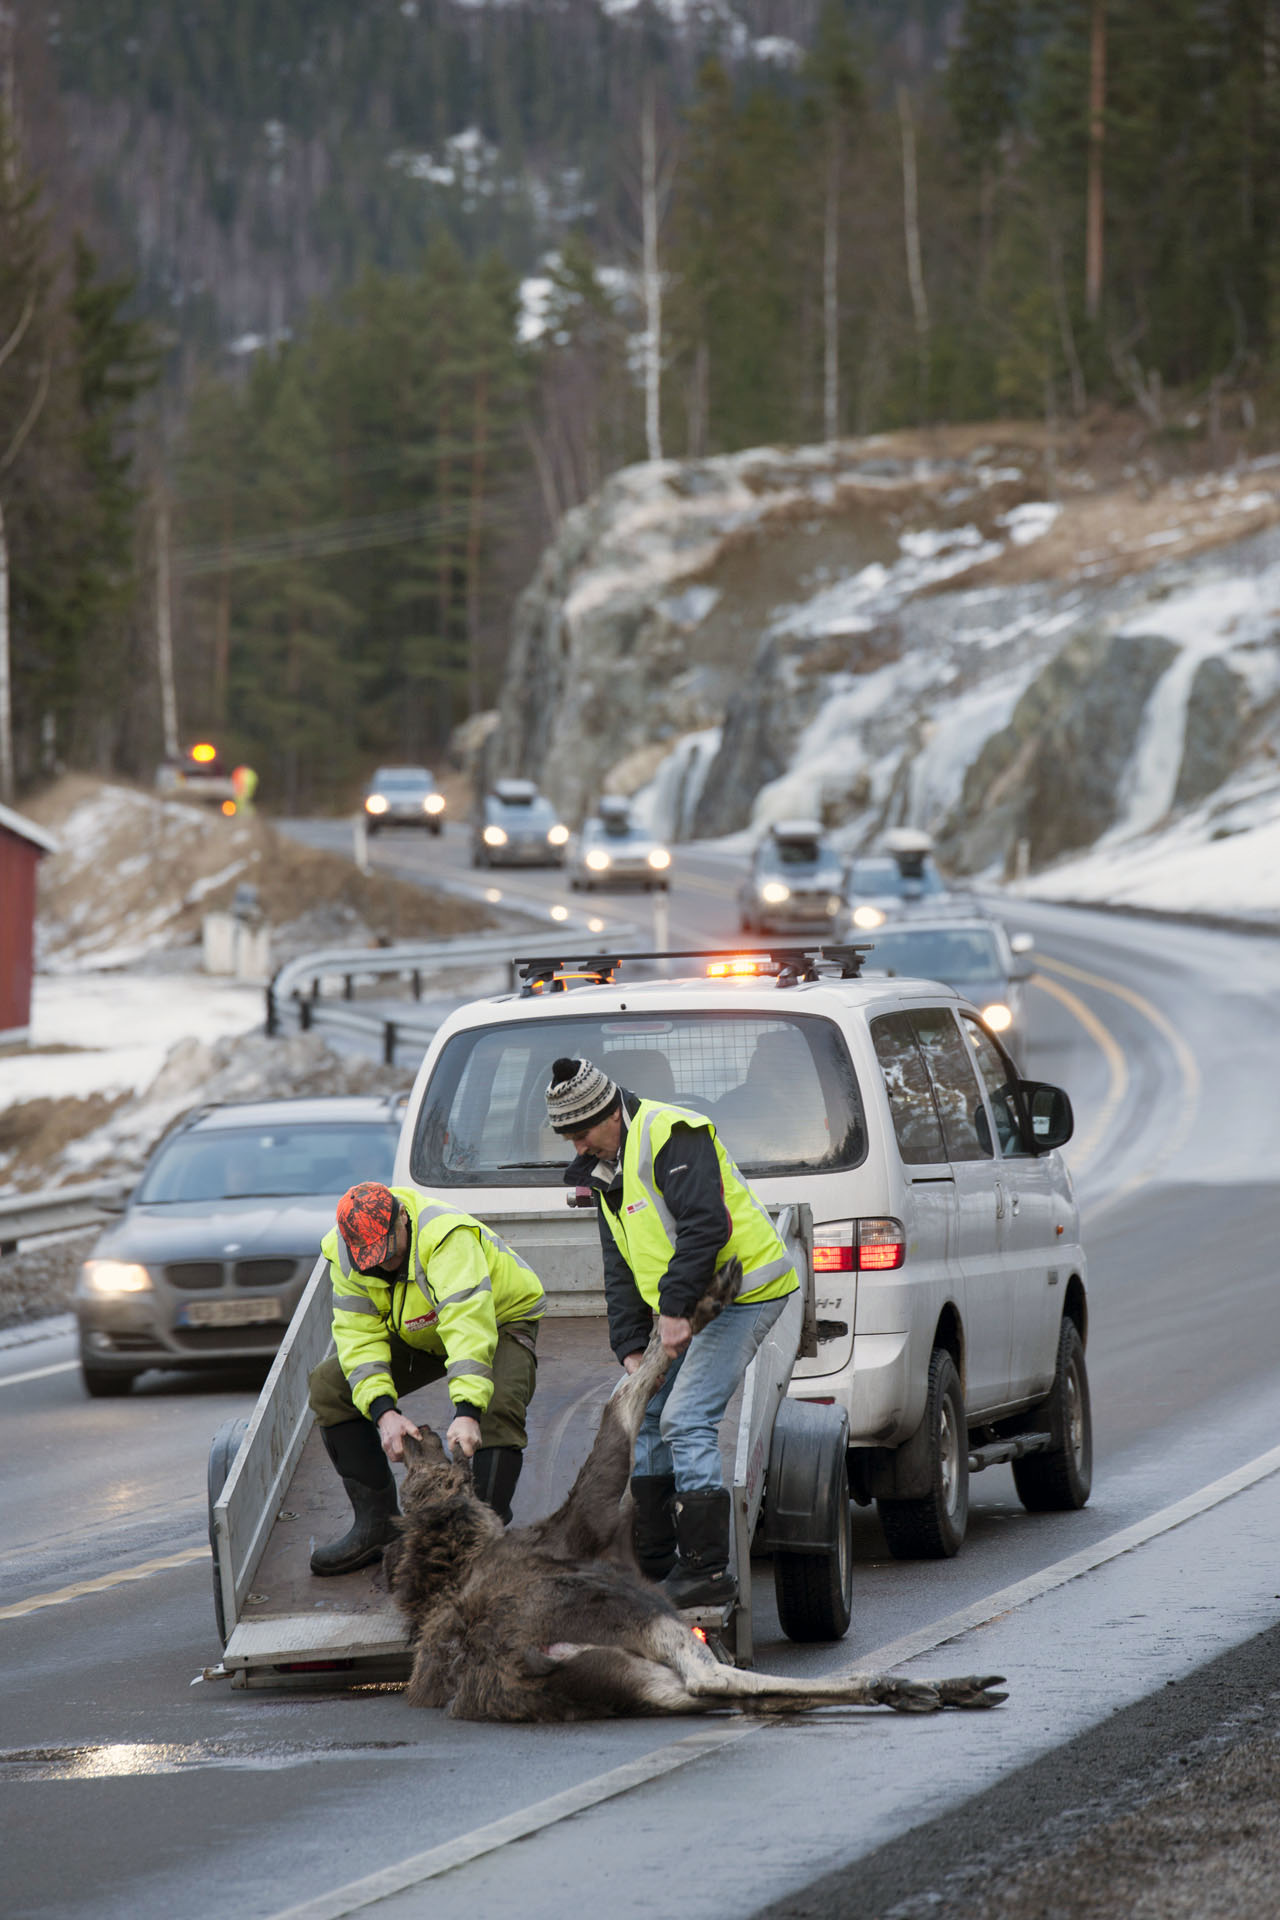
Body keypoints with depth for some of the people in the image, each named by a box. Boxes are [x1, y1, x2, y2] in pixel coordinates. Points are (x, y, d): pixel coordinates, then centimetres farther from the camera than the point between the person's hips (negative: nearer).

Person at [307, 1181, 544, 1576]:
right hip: (419, 1335, 6)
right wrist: (384, 1411, -37)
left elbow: (469, 1326, -48)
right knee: (329, 1385, -8)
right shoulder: (343, 1254, -20)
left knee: (497, 1409, -34)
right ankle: (376, 1521, -3)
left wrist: (467, 1412, -57)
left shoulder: (446, 1237, -39)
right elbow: (360, 1336, -22)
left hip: (500, 1318, -6)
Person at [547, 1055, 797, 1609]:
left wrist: (675, 1308, -28)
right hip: (689, 1303, 10)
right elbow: (620, 1267, 12)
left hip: (742, 1290, -10)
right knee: (648, 1419, 12)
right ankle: (654, 1565, 20)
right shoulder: (606, 1167, 12)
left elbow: (706, 1226, -28)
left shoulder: (670, 1136, -18)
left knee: (686, 1421, -18)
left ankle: (708, 1570, -17)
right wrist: (631, 1348, 2)